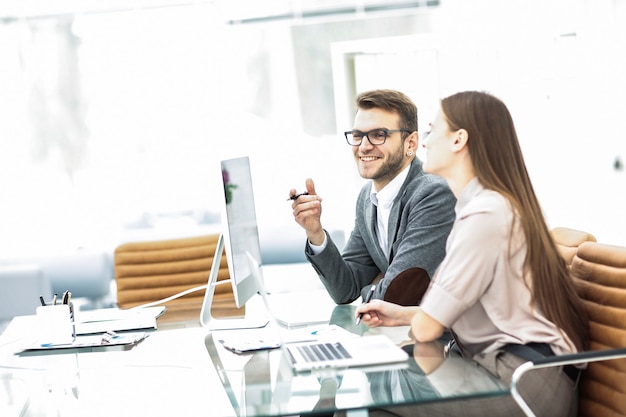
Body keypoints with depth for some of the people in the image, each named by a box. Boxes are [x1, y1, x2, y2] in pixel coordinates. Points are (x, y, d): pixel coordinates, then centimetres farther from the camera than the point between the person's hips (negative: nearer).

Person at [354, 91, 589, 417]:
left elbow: (426, 328, -14)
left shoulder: (485, 213, -17)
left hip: (526, 388, -9)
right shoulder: (488, 204, 16)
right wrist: (402, 314, 12)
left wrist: (411, 321, 7)